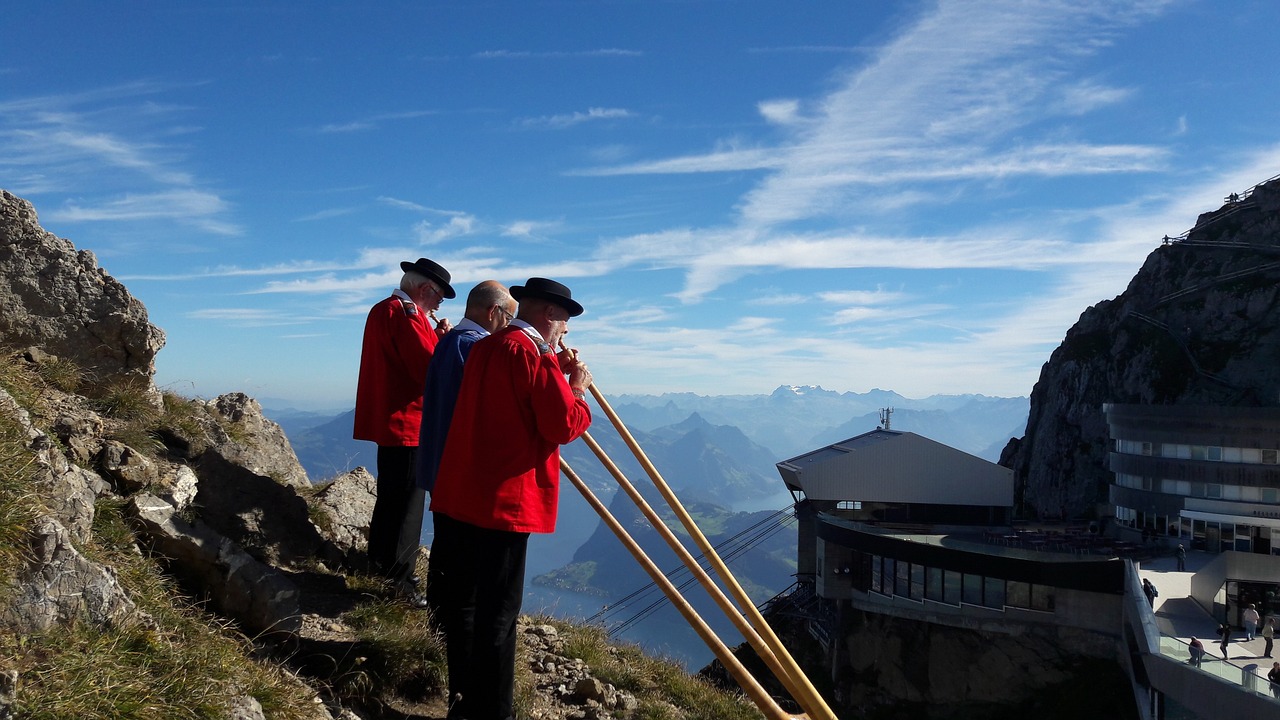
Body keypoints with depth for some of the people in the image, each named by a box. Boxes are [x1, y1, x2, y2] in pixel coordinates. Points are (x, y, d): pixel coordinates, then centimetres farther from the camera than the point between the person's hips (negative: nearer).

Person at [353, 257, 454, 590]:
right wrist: (442, 338, -9)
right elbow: (430, 369, -24)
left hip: (387, 421, 11)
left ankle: (379, 565, 33)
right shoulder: (406, 314, -18)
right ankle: (399, 579, 1)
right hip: (407, 423, -11)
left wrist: (435, 336, 4)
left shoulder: (381, 310, 15)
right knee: (407, 503, -4)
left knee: (390, 497, 21)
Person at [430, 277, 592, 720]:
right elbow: (565, 426, -14)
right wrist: (577, 389, 2)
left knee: (463, 599, 15)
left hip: (462, 493, 9)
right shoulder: (536, 355, -13)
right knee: (498, 611, -2)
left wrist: (557, 376, 16)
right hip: (504, 499, -9)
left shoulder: (485, 348, 14)